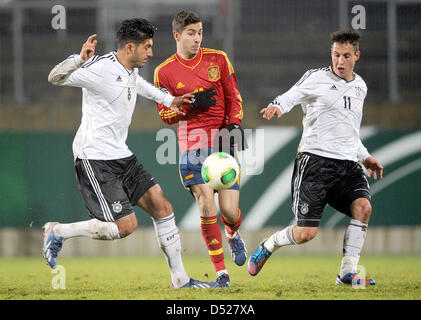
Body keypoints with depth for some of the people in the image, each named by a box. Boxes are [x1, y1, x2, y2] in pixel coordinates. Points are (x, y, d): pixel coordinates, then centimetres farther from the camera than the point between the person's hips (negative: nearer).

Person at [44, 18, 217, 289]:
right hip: (94, 159, -9)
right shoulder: (101, 69, -18)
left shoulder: (131, 71, 11)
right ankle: (58, 232, 3)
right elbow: (56, 78, -22)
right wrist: (80, 59, -40)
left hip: (121, 155, 9)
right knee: (125, 225, -14)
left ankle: (180, 278, 9)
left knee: (161, 205, 2)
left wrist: (169, 100, 39)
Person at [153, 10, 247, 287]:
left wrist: (235, 124, -2)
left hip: (224, 142, 1)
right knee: (207, 207, -15)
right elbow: (165, 115, 4)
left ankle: (233, 234, 35)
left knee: (229, 211, -5)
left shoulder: (218, 59, 7)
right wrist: (192, 103, -11)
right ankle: (221, 272, -6)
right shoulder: (164, 72, 3)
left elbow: (234, 97, 13)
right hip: (192, 145, -1)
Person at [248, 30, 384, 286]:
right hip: (316, 160, -5)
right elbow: (290, 97, -1)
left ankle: (348, 273, -15)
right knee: (306, 233, -11)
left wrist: (364, 156, 25)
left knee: (363, 206, -24)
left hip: (348, 163, 5)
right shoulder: (317, 78, 0)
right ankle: (268, 246, 21)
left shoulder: (360, 87, 18)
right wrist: (276, 107, -24)